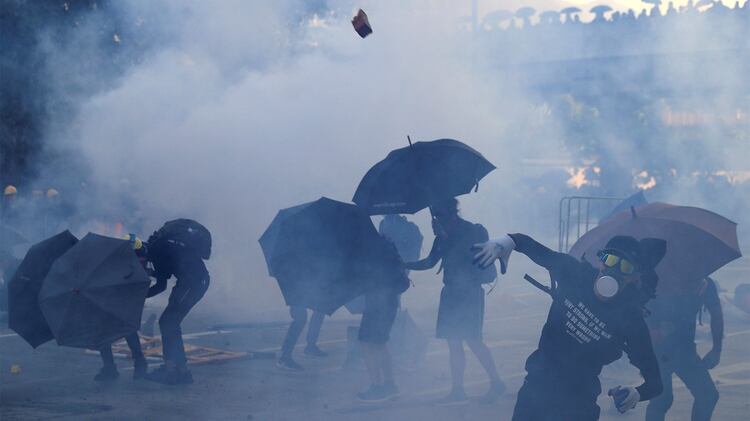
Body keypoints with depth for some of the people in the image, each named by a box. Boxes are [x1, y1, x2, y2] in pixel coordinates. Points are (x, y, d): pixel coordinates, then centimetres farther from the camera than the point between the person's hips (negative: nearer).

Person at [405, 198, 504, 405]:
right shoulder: (444, 234, 12)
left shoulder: (470, 231, -9)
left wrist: (444, 239, -20)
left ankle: (496, 383, 1)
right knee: (453, 342, 5)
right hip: (451, 293, 7)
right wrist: (404, 265, 13)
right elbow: (430, 261, 18)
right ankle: (457, 390, 8)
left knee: (472, 340, -10)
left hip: (469, 293, -7)